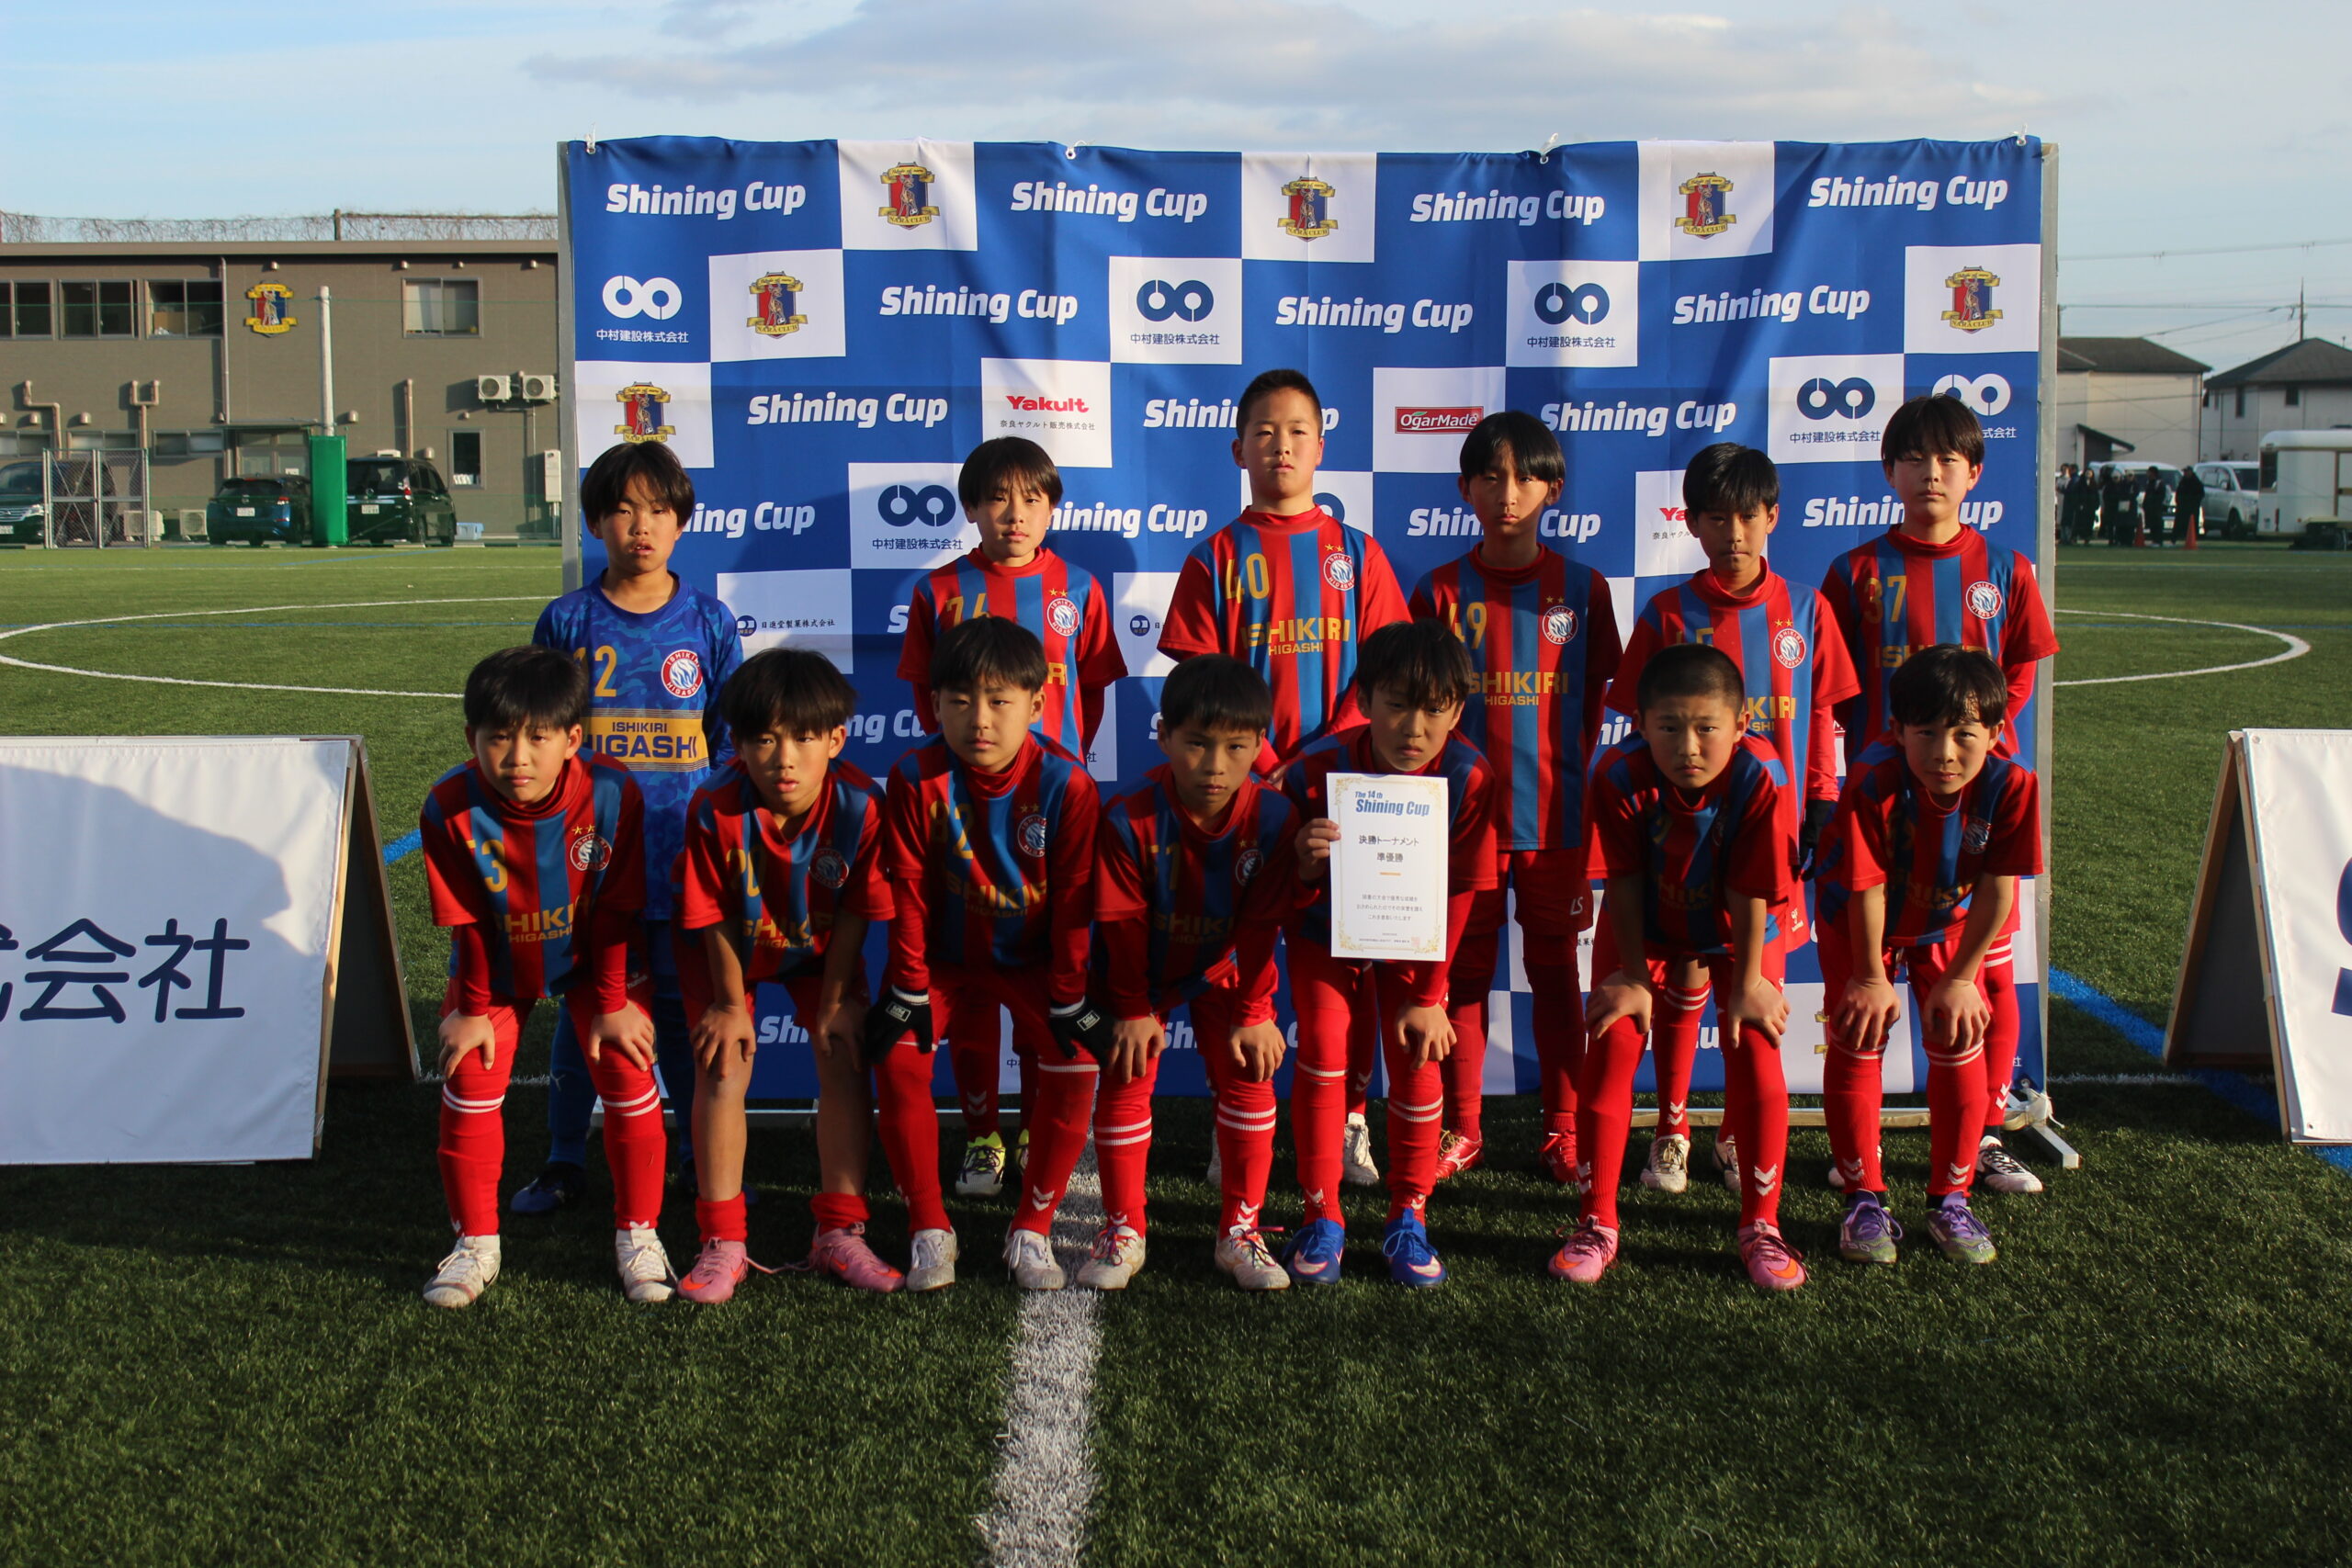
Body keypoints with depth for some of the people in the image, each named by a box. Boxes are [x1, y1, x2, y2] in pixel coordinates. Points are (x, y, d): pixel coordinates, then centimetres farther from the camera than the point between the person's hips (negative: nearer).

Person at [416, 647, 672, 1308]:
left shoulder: (612, 794, -29)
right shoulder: (452, 808, -27)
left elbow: (615, 911, -17)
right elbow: (468, 923, -13)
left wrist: (613, 1001, -11)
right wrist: (473, 1008, -6)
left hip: (592, 961, -1)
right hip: (497, 966, 1)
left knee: (629, 1075, -7)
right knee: (470, 1082, -5)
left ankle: (638, 1234, 10)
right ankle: (475, 1241, 13)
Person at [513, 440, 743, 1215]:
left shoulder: (709, 623, 2)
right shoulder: (567, 622, 1)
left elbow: (729, 743, 6)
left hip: (682, 854, 0)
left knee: (682, 1005, 8)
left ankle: (701, 1153, 22)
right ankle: (564, 1159, 21)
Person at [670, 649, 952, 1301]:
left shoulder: (860, 807, -31)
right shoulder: (716, 812, -33)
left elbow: (855, 912, -16)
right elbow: (716, 919, -19)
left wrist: (834, 1000, -9)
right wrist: (730, 1003, -10)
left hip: (818, 946, 1)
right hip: (730, 950, -1)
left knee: (844, 1059, -8)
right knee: (723, 1067, -10)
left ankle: (839, 1232, 2)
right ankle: (722, 1243, -1)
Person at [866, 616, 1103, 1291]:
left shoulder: (1065, 783, -19)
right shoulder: (917, 779, -18)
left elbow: (1074, 901, -12)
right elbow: (907, 893, -11)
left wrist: (1070, 1000, -10)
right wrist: (908, 990, -10)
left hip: (1033, 959, 0)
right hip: (945, 955, 1)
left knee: (1075, 1066, -19)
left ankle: (1031, 1230, 0)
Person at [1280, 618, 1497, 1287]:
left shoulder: (1468, 778, -24)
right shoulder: (1319, 769, -27)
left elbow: (1456, 896, -14)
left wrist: (1428, 996, -11)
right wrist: (1305, 864, -44)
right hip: (1326, 934, -1)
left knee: (1418, 1062, -7)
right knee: (1322, 1053, -11)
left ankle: (1408, 1218, 11)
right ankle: (1322, 1218, 3)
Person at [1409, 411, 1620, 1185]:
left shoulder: (1581, 588, 2)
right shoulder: (1441, 590, 0)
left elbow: (1594, 698, 8)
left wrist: (1566, 772, 1)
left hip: (1555, 816, 0)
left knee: (1556, 970, 9)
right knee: (1466, 972, 7)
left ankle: (1563, 1129, 19)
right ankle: (1460, 1129, 18)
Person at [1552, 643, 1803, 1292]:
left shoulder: (1758, 778, -32)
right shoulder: (1620, 776, -31)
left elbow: (1750, 896, -23)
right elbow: (1625, 885, -19)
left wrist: (1748, 982, -15)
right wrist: (1633, 977, -13)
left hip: (1733, 933, 0)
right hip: (1643, 928, 1)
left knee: (1756, 1052, -11)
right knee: (1611, 1049, -9)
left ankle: (1760, 1226, 6)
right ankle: (1597, 1225, 4)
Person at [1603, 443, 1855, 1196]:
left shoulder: (1804, 609, 3)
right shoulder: (1668, 612, -1)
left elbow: (1823, 719, 7)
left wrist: (1822, 812, 2)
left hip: (1773, 822, 1)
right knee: (1685, 974, 3)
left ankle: (1741, 1134, 20)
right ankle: (1671, 1131, 17)